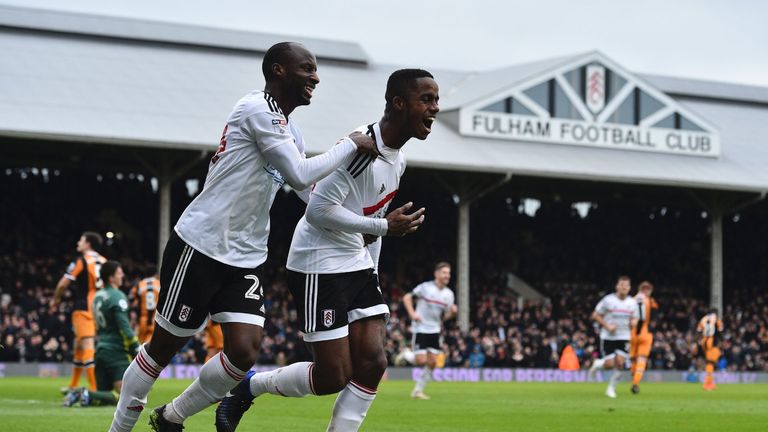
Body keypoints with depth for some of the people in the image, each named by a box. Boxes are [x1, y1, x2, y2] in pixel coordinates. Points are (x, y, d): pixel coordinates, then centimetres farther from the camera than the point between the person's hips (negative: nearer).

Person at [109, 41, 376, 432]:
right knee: (164, 346, 2)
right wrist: (351, 145, -12)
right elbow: (301, 176, -21)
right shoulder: (258, 109, -14)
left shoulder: (289, 130, 14)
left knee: (244, 352, -6)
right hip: (201, 247, -8)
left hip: (246, 257, 8)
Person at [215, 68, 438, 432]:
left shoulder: (398, 159, 9)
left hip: (358, 266, 9)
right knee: (333, 377, -6)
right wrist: (385, 226, -18)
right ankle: (249, 387, 16)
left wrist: (370, 271, 17)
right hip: (321, 268, -9)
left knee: (372, 363, -2)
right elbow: (318, 210, -24)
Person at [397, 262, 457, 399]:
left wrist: (452, 312, -13)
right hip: (420, 328, -5)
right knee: (421, 361, -13)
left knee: (432, 362, -3)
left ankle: (418, 390, 10)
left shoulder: (449, 294, 5)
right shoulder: (425, 287, -10)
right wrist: (412, 313, -17)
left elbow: (445, 316, 9)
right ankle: (405, 354, 21)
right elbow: (407, 297, -3)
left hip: (435, 330, 5)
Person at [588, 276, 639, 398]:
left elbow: (635, 319, 15)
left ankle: (611, 388, 9)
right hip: (608, 337, -3)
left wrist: (634, 322, -10)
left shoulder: (632, 303, 4)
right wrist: (607, 326, -14)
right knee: (609, 364, -8)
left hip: (624, 337, 3)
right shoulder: (608, 300, -7)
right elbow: (595, 315, -2)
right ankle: (598, 363, 28)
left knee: (620, 363, -9)